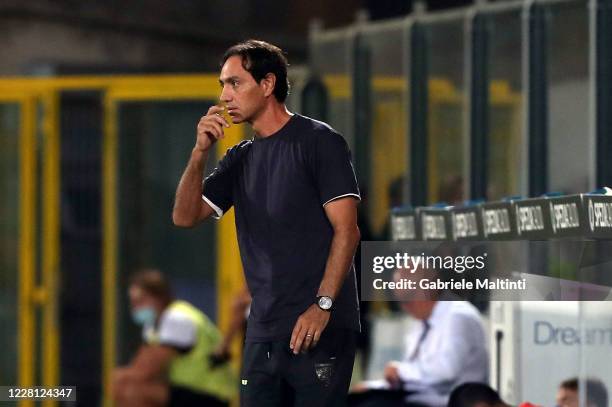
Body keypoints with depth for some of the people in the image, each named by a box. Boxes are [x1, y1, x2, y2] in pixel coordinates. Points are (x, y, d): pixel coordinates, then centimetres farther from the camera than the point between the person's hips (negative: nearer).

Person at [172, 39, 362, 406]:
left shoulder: (319, 142, -3)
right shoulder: (240, 158, 16)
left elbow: (346, 231, -9)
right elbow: (185, 217, 10)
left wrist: (322, 306, -18)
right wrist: (200, 152, -2)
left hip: (320, 329, -6)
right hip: (264, 331, 6)